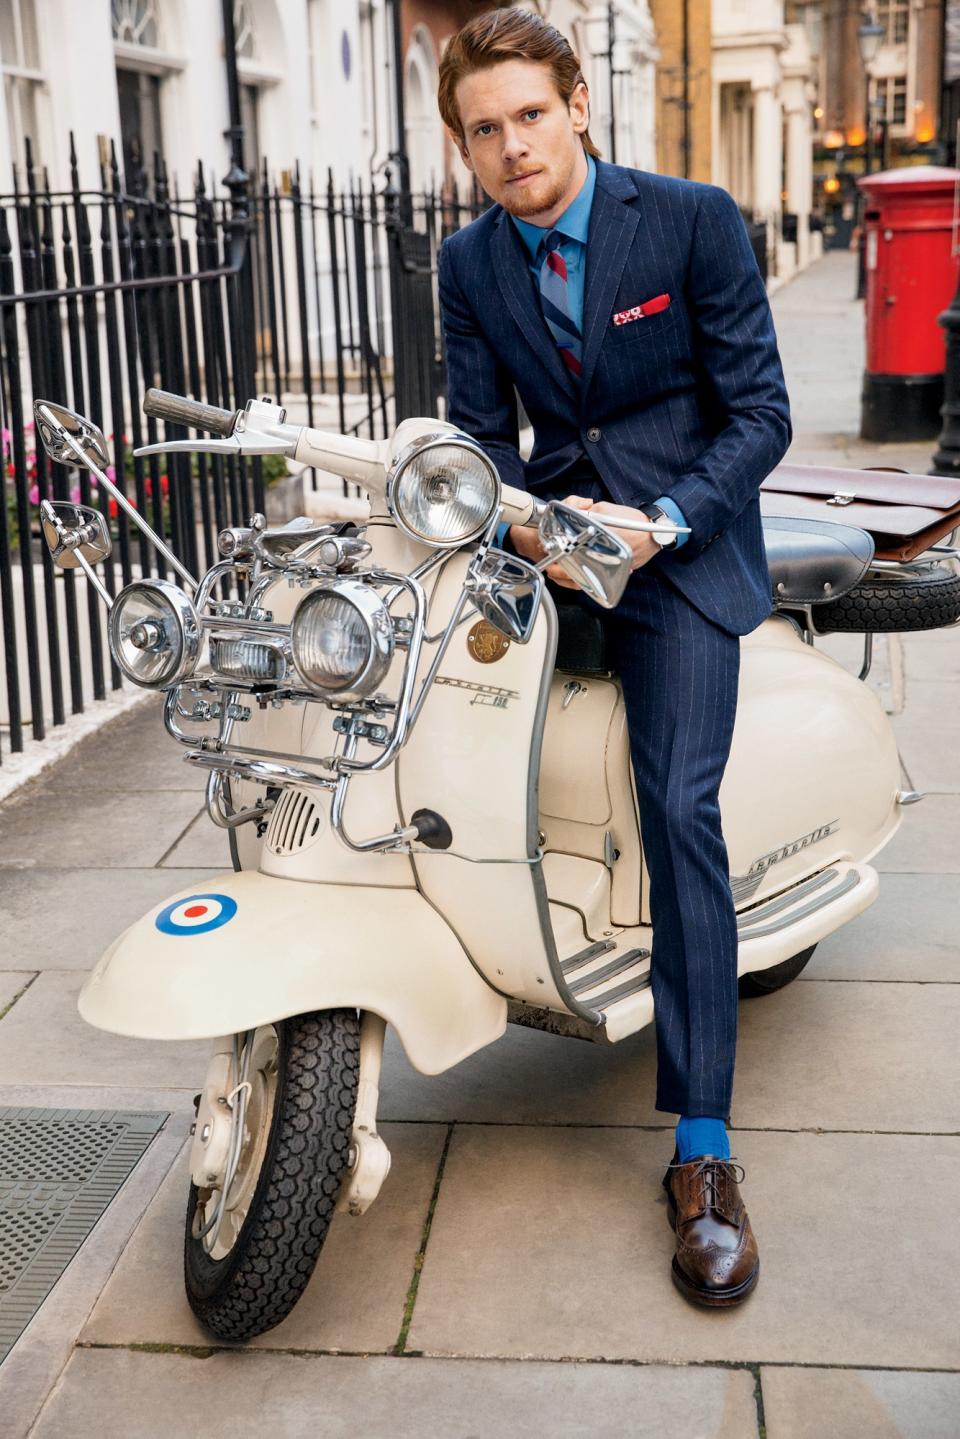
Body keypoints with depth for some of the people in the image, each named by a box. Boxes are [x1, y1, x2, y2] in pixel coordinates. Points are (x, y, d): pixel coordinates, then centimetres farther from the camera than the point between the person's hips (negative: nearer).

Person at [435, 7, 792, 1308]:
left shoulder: (692, 220, -7)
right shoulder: (470, 263, 5)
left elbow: (760, 412, -7)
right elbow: (479, 431, 5)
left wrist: (660, 521, -22)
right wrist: (521, 520, -17)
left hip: (683, 543, -5)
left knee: (678, 808, -19)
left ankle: (703, 1150, -13)